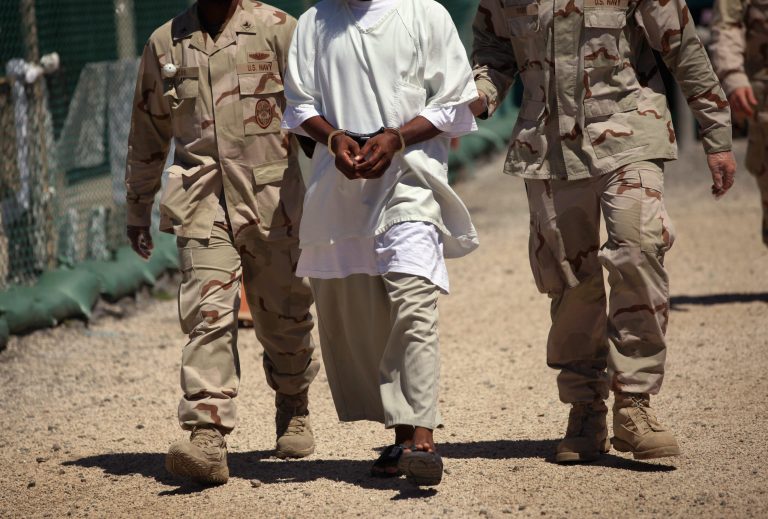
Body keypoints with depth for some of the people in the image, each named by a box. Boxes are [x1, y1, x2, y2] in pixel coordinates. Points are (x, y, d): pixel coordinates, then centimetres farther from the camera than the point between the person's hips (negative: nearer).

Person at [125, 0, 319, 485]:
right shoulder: (164, 43, 12)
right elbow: (148, 134, 20)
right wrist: (138, 209, 22)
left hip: (273, 197, -1)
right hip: (204, 201, 1)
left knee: (283, 314, 10)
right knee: (208, 312, -13)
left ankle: (293, 408, 36)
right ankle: (208, 437, -19)